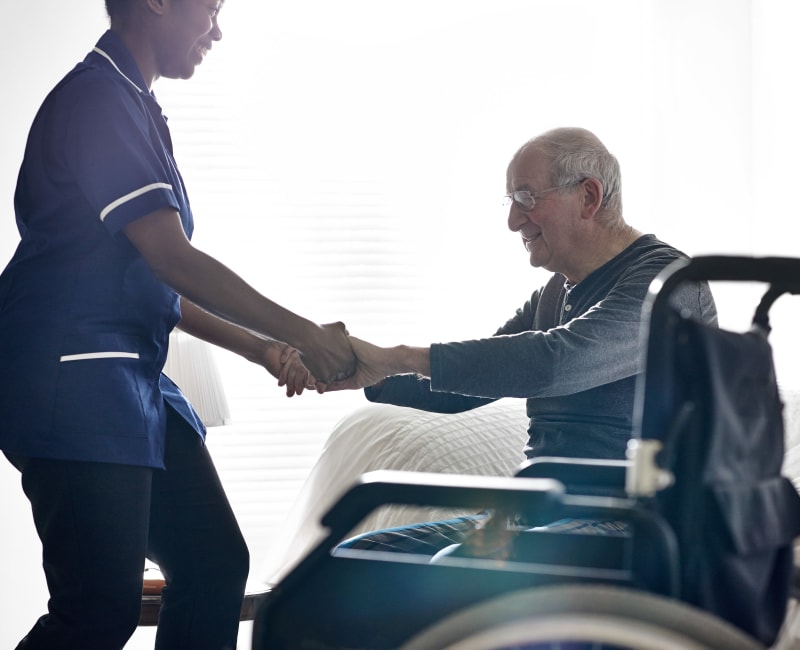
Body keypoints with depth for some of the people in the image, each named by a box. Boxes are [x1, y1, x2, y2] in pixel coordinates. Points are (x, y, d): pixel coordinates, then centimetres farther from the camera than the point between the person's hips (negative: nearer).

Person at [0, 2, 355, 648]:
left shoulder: (134, 109, 19)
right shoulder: (96, 99, -12)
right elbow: (172, 260, -17)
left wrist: (260, 349, 15)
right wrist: (302, 334, -10)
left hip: (134, 374, 11)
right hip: (72, 377, -11)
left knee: (216, 564, 8)